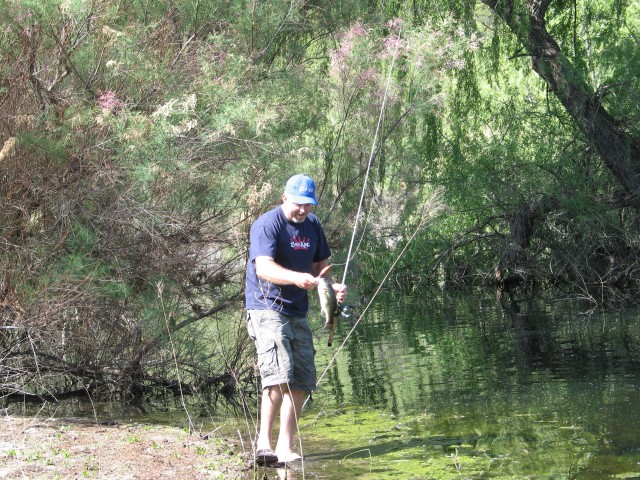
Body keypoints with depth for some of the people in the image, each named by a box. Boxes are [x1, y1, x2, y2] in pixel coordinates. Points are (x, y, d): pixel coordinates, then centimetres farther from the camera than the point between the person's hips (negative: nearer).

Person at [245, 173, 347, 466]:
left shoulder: (312, 225, 11)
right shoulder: (267, 224, -14)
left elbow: (320, 265, 19)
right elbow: (263, 267, -27)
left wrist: (332, 287, -2)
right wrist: (296, 278, -44)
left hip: (298, 314, 8)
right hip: (267, 309, -8)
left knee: (302, 382, 5)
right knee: (279, 376, -22)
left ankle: (285, 449, 11)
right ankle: (263, 444, -21)